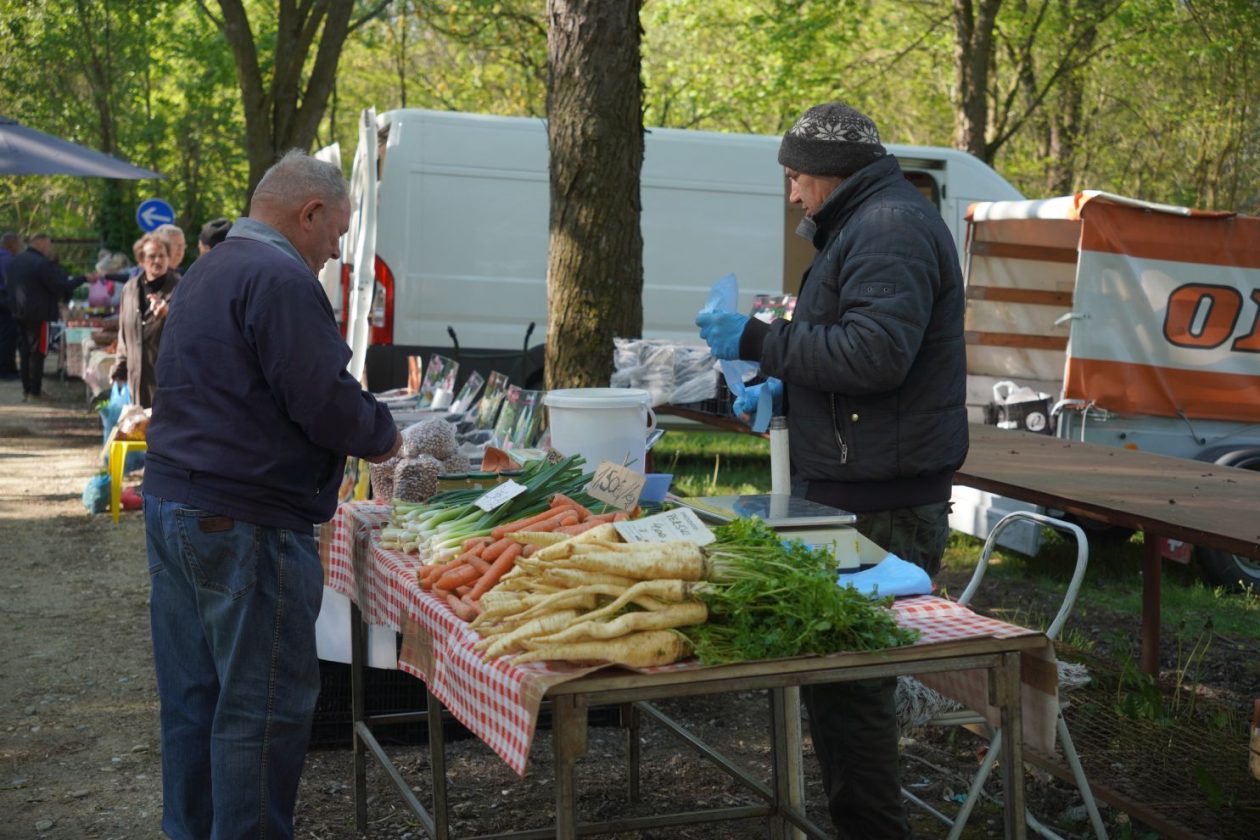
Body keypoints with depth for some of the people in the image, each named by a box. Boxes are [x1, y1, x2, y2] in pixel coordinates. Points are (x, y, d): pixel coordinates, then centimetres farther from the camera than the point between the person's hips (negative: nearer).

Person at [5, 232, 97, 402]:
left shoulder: (14, 262, 11)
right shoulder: (41, 263, -17)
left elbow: (7, 285, 21)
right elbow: (61, 286, -17)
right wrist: (84, 278, -10)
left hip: (18, 314, 8)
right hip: (37, 314, -8)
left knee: (24, 353, 12)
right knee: (37, 353, -2)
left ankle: (26, 390, 15)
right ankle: (35, 392, -1)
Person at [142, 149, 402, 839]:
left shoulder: (208, 272, 17)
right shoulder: (281, 279, -16)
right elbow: (324, 401, -20)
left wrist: (361, 424, 17)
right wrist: (382, 435, -1)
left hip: (171, 501, 10)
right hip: (243, 524, -10)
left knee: (191, 697, 17)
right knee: (265, 707, 0)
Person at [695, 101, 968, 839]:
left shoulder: (889, 230, -13)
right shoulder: (870, 224, 22)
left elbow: (875, 353, -24)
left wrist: (759, 341, -16)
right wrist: (785, 390, 17)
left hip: (880, 509, -11)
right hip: (858, 493, 11)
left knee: (850, 679, -7)